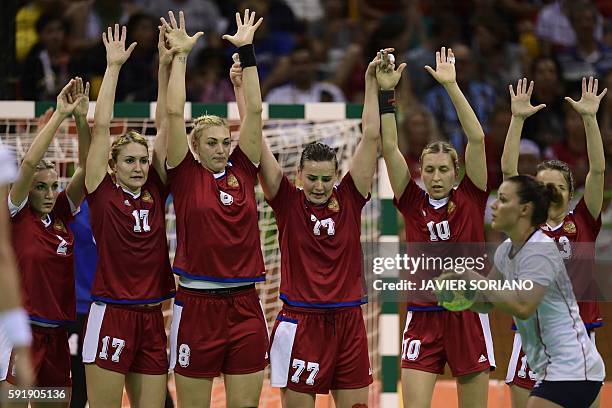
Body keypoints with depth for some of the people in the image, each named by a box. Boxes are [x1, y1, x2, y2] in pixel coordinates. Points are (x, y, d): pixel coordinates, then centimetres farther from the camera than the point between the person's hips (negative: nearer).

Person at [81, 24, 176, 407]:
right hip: (112, 315, -4)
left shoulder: (157, 191, 8)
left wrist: (167, 66, 2)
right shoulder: (102, 193, -1)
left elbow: (165, 124, 7)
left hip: (152, 318, 4)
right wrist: (114, 66, -4)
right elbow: (101, 127, -4)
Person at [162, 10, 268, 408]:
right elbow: (174, 113, -5)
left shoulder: (243, 172, 7)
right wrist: (180, 55, -3)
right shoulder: (185, 175, 1)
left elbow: (254, 110, 4)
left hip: (245, 305, 3)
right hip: (197, 305, -3)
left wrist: (247, 50, 1)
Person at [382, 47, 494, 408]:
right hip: (423, 320, 1)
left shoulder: (470, 199, 1)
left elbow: (477, 138, -7)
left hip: (468, 318, 0)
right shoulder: (413, 203, 4)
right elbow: (389, 147, -3)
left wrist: (452, 85, -11)